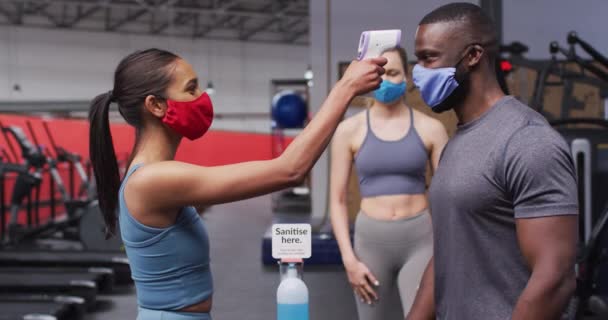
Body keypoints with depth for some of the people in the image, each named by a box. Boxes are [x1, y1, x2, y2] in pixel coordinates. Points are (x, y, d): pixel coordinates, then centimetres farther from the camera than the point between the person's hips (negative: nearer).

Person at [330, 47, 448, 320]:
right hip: (371, 240, 1)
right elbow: (338, 200, 3)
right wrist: (349, 258, -4)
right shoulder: (350, 130, 0)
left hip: (420, 239, -1)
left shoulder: (430, 129, 0)